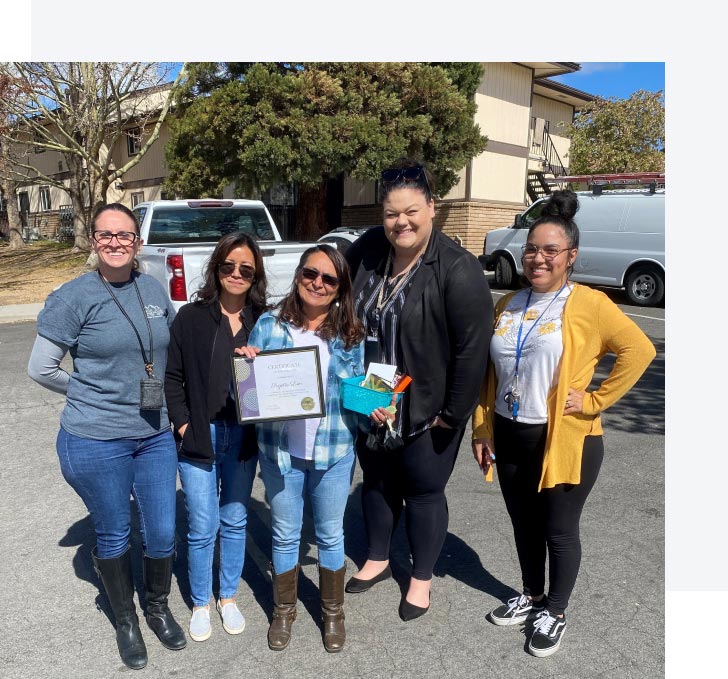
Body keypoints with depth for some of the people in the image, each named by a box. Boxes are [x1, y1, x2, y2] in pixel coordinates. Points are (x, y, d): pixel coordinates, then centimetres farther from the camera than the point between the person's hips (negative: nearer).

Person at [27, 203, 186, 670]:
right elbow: (41, 368, -4)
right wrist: (93, 393, 3)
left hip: (155, 435, 4)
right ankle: (126, 621, 38)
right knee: (114, 536, 13)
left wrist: (159, 394, 9)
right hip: (96, 441, -3)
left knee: (162, 534, 11)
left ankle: (159, 609, 39)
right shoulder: (74, 297, -10)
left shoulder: (154, 289, 3)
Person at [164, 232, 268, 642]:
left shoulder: (263, 321, 0)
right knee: (202, 527, 7)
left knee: (235, 521, 16)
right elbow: (172, 376, -2)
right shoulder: (191, 317, -5)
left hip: (244, 435, 2)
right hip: (199, 436, -2)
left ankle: (229, 598, 37)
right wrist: (182, 423, -8)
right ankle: (200, 604, 31)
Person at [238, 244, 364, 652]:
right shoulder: (269, 325, -3)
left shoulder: (350, 334, -2)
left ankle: (333, 612, 40)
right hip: (280, 450, 0)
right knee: (285, 536, 17)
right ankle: (284, 611, 41)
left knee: (331, 535, 17)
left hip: (334, 451, 0)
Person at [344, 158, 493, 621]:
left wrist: (453, 413, -17)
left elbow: (473, 348, -21)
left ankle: (422, 578, 35)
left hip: (427, 412, -5)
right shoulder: (367, 251, -5)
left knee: (424, 492, 12)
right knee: (377, 481, 21)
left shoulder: (458, 270, -21)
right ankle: (378, 560, 45)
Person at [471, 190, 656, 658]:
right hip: (510, 437, 5)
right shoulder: (508, 305, 6)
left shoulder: (589, 304, -11)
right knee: (524, 525, 20)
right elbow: (490, 373, 8)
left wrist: (595, 400, -15)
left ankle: (555, 613, 33)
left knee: (559, 530, 11)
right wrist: (482, 429, 7)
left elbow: (639, 350, -15)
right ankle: (531, 596, 42)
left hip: (565, 440, -5)